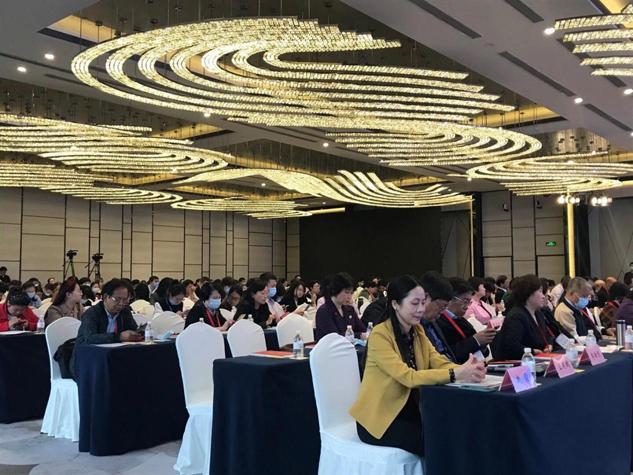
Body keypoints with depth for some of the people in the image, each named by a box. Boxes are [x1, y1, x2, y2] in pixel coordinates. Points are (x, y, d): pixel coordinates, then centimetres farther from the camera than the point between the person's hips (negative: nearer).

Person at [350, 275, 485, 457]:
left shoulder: (418, 331, 5)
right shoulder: (380, 335, -20)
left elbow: (439, 362, -8)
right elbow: (408, 377, -28)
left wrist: (466, 371, -29)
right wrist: (455, 374, -37)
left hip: (408, 411, 7)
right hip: (380, 418, -7)